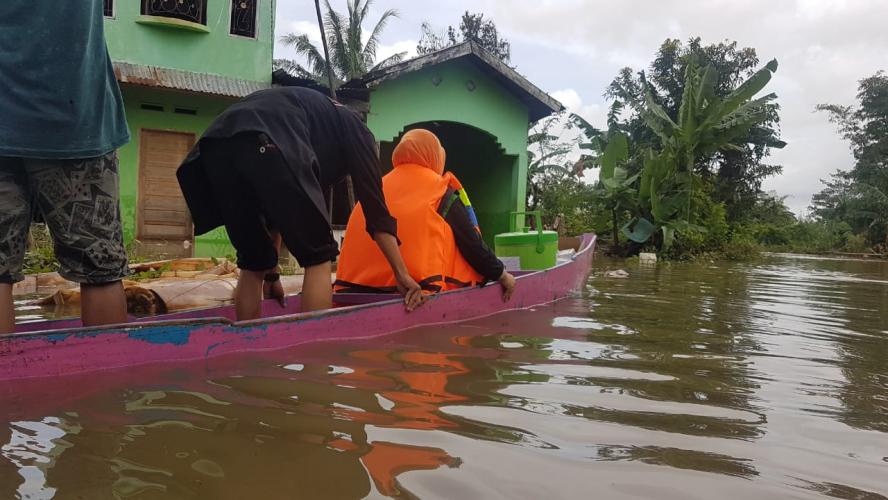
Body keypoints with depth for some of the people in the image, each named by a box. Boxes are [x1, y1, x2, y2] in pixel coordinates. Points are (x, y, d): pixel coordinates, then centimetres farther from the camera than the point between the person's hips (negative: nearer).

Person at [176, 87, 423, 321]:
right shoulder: (353, 127, 28)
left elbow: (276, 206, 46)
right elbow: (374, 202, 19)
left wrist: (271, 274, 52)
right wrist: (402, 274, 21)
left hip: (213, 147, 7)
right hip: (266, 146, -7)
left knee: (253, 263, 21)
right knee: (319, 258, 8)